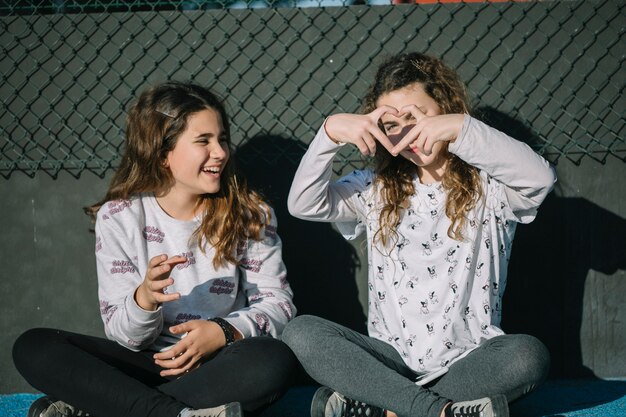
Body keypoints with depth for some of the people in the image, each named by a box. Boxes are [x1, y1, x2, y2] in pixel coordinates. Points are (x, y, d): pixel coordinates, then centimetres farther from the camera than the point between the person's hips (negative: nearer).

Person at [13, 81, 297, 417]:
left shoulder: (248, 213, 0)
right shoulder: (118, 217, -2)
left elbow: (278, 303, -1)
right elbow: (122, 335, -3)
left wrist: (224, 332, -21)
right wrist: (145, 299, -27)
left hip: (219, 368, 0)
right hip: (145, 363, 1)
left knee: (274, 361, -35)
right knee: (32, 347, -20)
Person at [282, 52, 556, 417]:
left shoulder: (487, 185, 1)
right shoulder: (376, 189, 10)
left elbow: (541, 178, -21)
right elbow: (304, 204, -3)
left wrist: (461, 128, -26)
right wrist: (331, 132, -18)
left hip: (468, 358, -2)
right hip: (392, 357, 2)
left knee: (529, 356, -33)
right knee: (301, 333, -21)